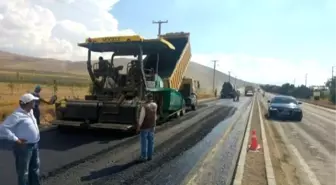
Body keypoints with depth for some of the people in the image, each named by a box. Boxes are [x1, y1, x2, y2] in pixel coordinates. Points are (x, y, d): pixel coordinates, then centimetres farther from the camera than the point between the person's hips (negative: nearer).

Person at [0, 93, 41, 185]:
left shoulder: (30, 111, 6)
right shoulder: (17, 115, -20)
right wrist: (16, 139, -24)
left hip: (34, 145, 9)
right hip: (24, 147, -9)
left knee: (35, 167, 23)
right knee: (23, 171, 7)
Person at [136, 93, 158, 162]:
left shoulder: (144, 106, -20)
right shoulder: (155, 105, -1)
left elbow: (141, 117, -20)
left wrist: (138, 126, -11)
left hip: (145, 127, -6)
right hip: (152, 126, 6)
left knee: (144, 142, 4)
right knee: (151, 141, 12)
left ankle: (144, 157, 9)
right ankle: (150, 156, 20)